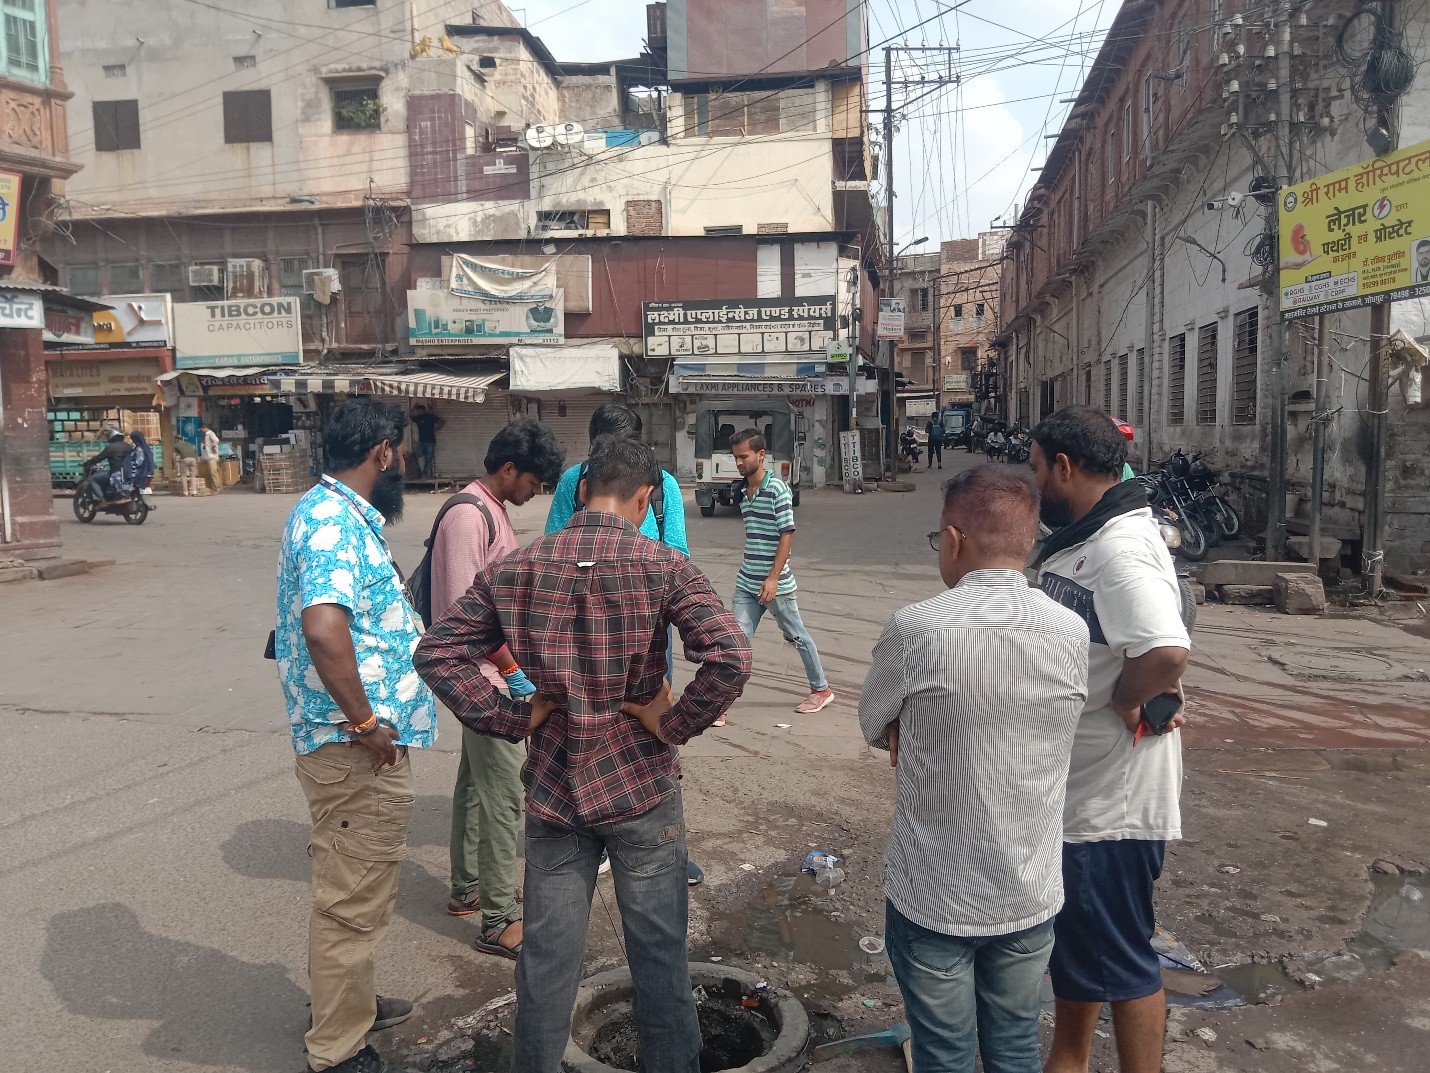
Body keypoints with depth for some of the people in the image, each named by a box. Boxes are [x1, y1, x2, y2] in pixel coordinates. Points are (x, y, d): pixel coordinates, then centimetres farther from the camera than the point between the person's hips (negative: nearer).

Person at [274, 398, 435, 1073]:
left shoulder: (333, 513, 13)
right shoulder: (335, 523, -21)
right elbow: (323, 627, -35)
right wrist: (364, 722, -25)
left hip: (358, 745, 11)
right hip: (358, 748, -11)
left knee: (353, 890, 25)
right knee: (353, 899, 3)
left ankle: (349, 1005, 42)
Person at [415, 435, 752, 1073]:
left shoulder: (516, 571, -4)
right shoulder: (664, 567, -13)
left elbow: (436, 652, -3)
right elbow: (731, 659, -24)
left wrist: (511, 720, -2)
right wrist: (675, 724, -11)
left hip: (552, 787, 3)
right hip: (642, 788, -2)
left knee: (547, 959, 17)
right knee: (659, 954, 14)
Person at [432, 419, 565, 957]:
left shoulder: (491, 510, 12)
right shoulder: (469, 515, -20)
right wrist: (512, 668, -20)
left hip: (487, 672, 10)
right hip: (482, 673, -10)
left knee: (476, 779, 19)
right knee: (503, 791, -6)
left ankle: (467, 888, 33)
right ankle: (499, 921, 3)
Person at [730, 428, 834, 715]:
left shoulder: (777, 489, -14)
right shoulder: (744, 491, 9)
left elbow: (787, 536, -16)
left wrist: (773, 578, -20)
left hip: (775, 583, -6)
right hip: (746, 583, 6)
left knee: (798, 636, 10)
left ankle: (821, 689, 28)